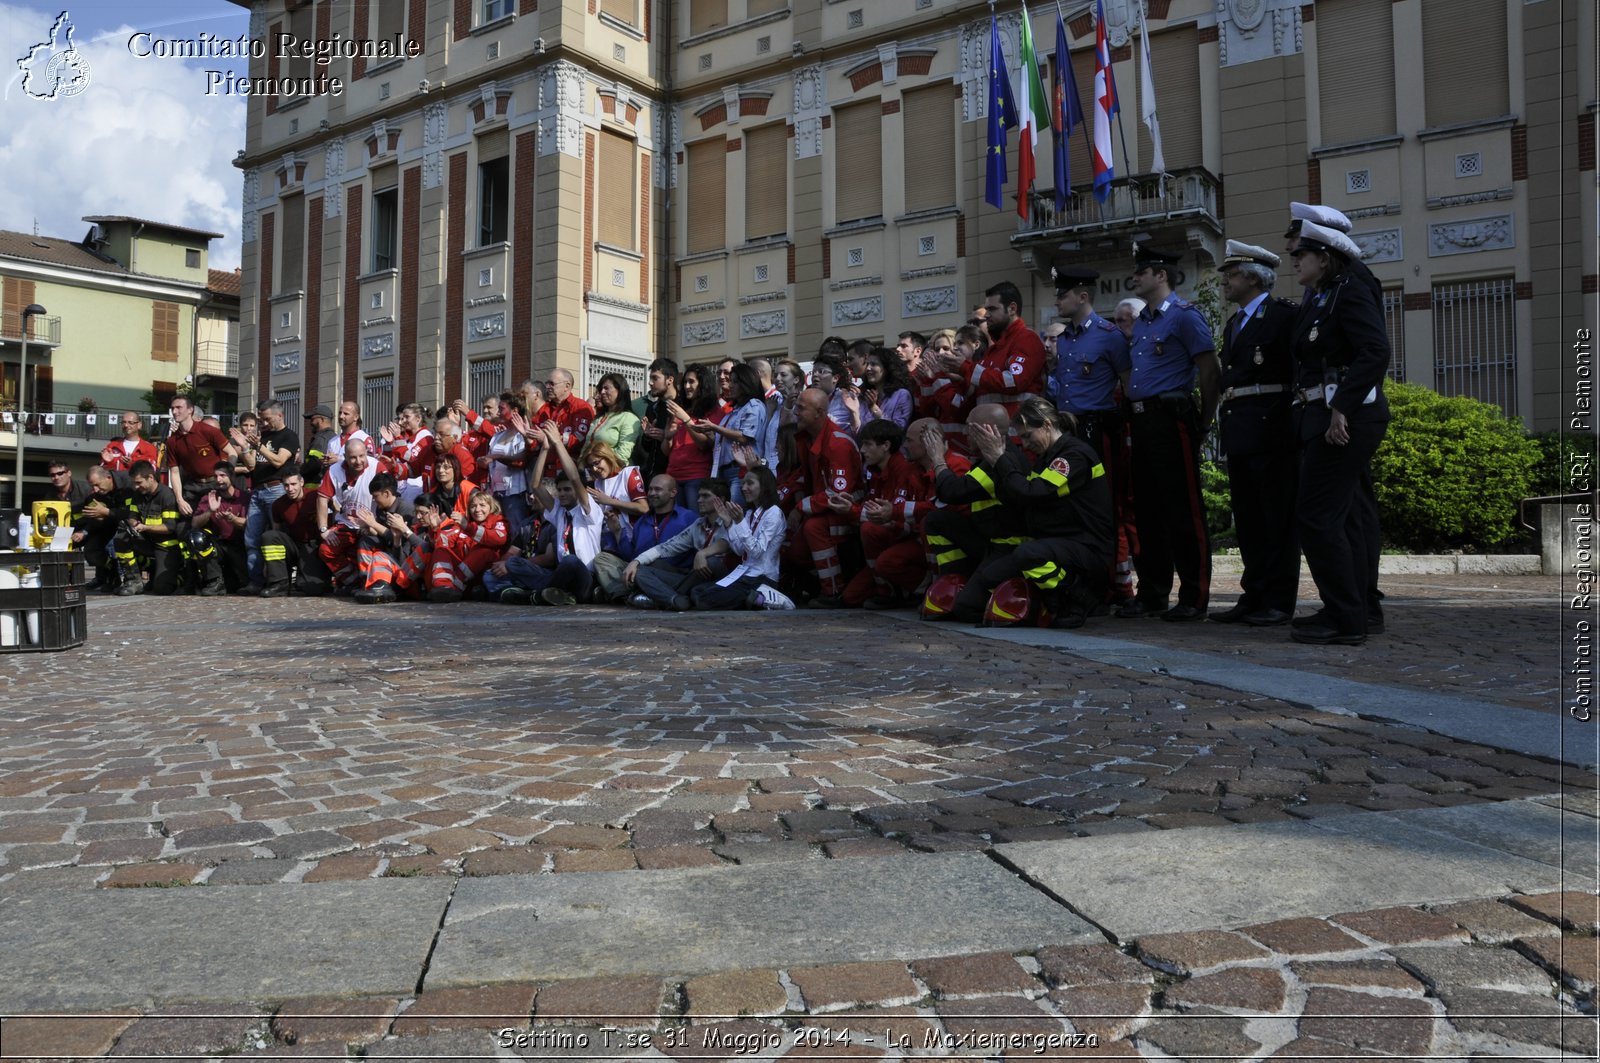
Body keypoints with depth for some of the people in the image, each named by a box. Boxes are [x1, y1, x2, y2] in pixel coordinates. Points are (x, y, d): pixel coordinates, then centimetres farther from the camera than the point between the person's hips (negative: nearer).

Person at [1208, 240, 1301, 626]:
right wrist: (1224, 414, 10)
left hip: (1271, 430, -8)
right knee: (1247, 518, 11)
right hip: (1238, 432, 8)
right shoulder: (1234, 323, 22)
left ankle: (1278, 601, 1)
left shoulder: (1284, 314, -4)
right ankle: (1253, 596, 17)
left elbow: (1299, 367, -11)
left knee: (1277, 518, -4)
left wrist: (1285, 416, -15)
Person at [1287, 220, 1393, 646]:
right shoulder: (1317, 301, 19)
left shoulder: (1350, 292, -9)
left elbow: (1376, 352, -21)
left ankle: (1344, 618, -6)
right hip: (1325, 418, 10)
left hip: (1346, 417, -10)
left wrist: (1341, 410, -25)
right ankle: (1356, 609, 20)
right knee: (1342, 515, 12)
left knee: (1316, 514, -11)